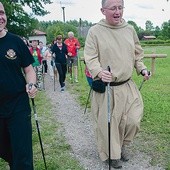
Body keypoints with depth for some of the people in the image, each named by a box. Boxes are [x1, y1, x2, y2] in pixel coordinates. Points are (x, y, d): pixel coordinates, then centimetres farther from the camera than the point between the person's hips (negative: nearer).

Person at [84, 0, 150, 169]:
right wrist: (99, 72, -31)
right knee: (107, 123, 7)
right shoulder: (95, 31, -9)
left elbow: (137, 53, 18)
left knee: (133, 120, 8)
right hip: (105, 88, -4)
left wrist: (142, 68, 4)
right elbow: (90, 58, -14)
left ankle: (122, 145, 38)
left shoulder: (129, 29, 6)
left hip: (127, 86, 5)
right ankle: (112, 154, 32)